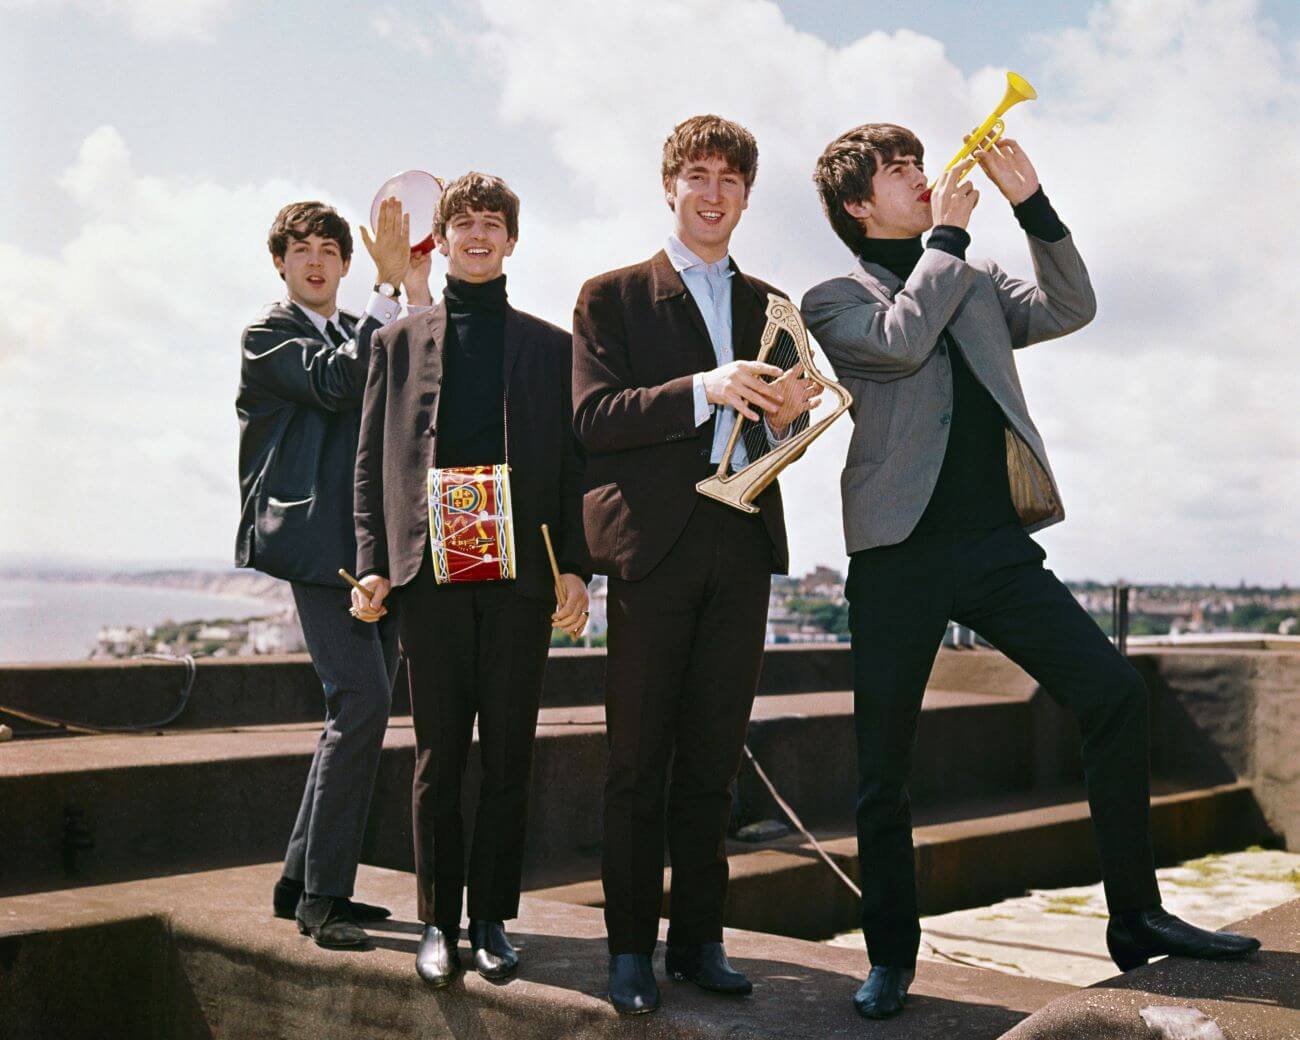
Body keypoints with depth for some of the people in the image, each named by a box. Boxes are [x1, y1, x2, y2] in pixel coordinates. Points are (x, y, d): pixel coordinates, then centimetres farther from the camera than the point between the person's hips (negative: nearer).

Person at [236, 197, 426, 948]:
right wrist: (390, 287, -17)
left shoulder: (365, 333, 24)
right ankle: (321, 894, -8)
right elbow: (335, 384, -16)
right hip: (317, 541, -8)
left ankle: (305, 883, 20)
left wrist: (413, 282, -2)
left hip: (377, 544, 8)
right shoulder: (269, 335, 2)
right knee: (362, 700, -18)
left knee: (360, 714, 9)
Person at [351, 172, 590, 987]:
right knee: (439, 757, 4)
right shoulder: (401, 342, 14)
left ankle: (494, 919, 15)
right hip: (431, 574, 0)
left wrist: (576, 568, -2)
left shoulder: (551, 345, 13)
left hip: (521, 576, 0)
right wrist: (375, 564, -1)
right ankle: (438, 921, 15)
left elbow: (572, 463, 8)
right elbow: (374, 461, 9)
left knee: (509, 758, 4)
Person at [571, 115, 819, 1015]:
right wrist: (700, 392, -20)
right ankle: (631, 948, 11)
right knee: (639, 758, 0)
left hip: (742, 543, 4)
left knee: (714, 755, 8)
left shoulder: (769, 305, 19)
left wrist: (785, 414, -6)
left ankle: (700, 939, 18)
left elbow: (778, 433, 17)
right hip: (653, 542, -4)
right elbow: (594, 417, -8)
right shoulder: (613, 296, 5)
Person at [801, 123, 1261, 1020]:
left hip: (996, 543, 4)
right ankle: (892, 956, 17)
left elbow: (1070, 309, 7)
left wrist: (1031, 202, -1)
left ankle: (1136, 919, 5)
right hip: (900, 552, -3)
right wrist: (948, 232, -2)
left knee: (1117, 693, -8)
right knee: (884, 766, 1)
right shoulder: (833, 301, 6)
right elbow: (901, 339, -13)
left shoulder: (977, 284, 20)